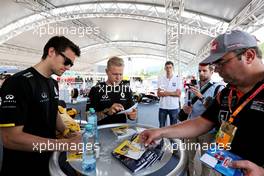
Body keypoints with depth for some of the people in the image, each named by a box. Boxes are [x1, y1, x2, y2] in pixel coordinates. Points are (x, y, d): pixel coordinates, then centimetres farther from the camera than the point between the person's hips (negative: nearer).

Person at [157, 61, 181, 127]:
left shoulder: (177, 79, -1)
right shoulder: (161, 78, -1)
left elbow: (178, 94, -8)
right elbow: (159, 94, -6)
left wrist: (166, 92, -13)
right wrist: (173, 93, -12)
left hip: (174, 107, 0)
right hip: (163, 107, 1)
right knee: (161, 126, 13)